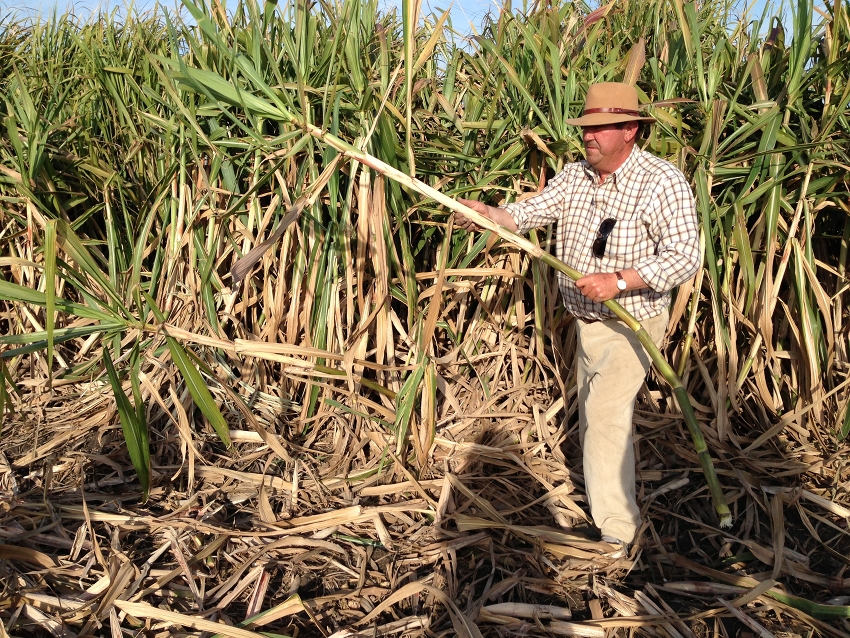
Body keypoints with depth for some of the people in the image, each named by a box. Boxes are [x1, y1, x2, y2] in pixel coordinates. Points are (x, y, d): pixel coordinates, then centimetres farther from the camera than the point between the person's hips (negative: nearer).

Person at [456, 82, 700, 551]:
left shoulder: (662, 182, -18)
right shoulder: (575, 175, 2)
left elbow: (684, 256, -24)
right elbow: (532, 211, -7)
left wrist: (619, 280, -34)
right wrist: (488, 215, -27)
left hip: (629, 323, -7)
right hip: (586, 319, 8)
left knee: (605, 416, -11)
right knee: (591, 412, 19)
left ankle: (618, 533, 3)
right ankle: (613, 495, 41)